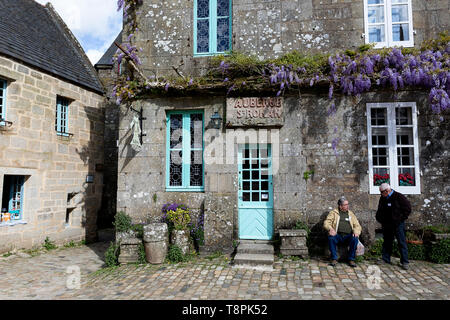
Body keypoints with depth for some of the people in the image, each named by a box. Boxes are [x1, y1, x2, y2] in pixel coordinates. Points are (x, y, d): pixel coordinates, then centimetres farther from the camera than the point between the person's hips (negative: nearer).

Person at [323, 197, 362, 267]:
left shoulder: (350, 214, 21)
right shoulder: (333, 213, 12)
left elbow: (357, 225, 17)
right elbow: (326, 223, 2)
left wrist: (356, 232, -6)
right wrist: (330, 228, -20)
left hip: (348, 236, 2)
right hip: (337, 235, -2)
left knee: (355, 239, -29)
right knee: (331, 238, -33)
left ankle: (351, 260, -15)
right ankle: (334, 259, -20)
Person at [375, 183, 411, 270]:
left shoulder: (399, 197, -9)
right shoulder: (382, 198, 10)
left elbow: (407, 209, -7)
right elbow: (380, 211, 22)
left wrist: (401, 218, -10)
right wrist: (379, 218, 9)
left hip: (398, 224, -6)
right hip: (386, 225, 6)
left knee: (402, 242, -2)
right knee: (386, 242, 11)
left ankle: (404, 262, 4)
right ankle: (385, 260, 19)